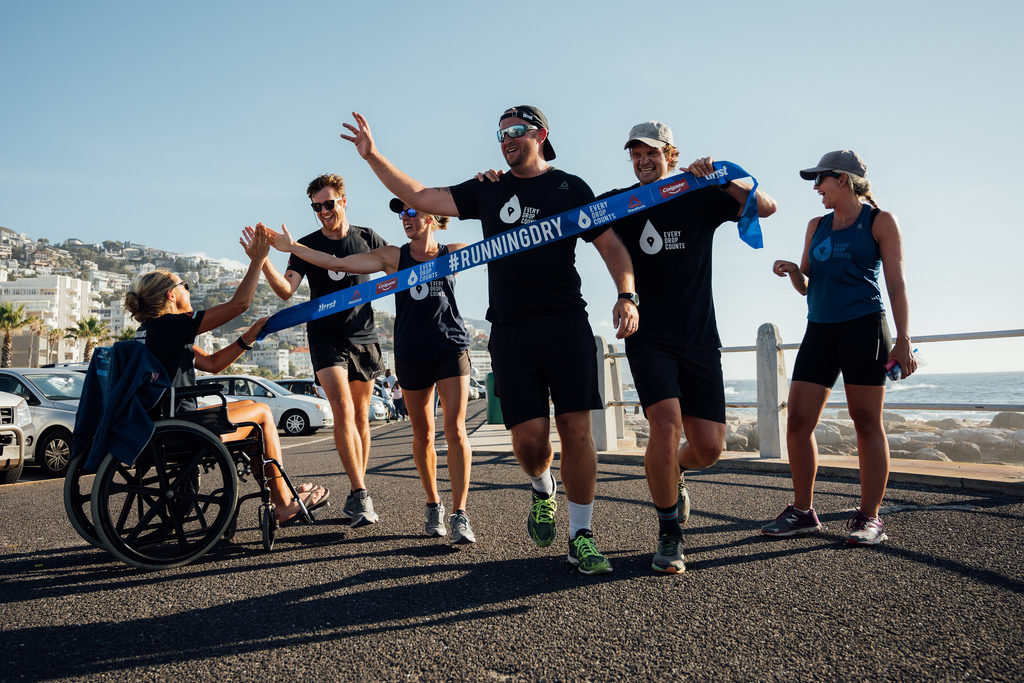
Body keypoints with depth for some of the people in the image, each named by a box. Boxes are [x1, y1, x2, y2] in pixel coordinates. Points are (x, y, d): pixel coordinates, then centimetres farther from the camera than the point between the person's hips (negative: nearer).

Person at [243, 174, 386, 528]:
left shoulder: (367, 238, 6)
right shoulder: (307, 245, 1)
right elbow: (286, 290, -11)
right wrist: (263, 261, -27)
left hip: (364, 337, 2)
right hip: (326, 338, -2)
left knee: (360, 416, 6)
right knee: (343, 411, -17)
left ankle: (357, 494, 16)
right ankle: (361, 495, -15)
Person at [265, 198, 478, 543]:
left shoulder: (453, 253, 6)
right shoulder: (393, 256, 7)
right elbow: (337, 263, 4)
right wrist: (292, 247, 0)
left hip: (451, 349, -1)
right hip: (411, 355, 2)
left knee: (455, 430, -10)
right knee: (422, 435, 8)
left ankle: (460, 514, -5)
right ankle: (433, 506, 25)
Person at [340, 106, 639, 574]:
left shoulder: (570, 187, 10)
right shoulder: (488, 191, 16)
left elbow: (610, 244, 6)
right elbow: (419, 198, 11)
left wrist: (626, 295, -9)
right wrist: (373, 157, 4)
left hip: (566, 324, -1)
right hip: (510, 331, 2)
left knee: (575, 428, -5)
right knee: (528, 437, -5)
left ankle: (580, 536, 9)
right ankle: (542, 492, 30)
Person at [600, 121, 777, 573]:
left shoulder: (699, 198, 5)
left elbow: (765, 207, -4)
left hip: (699, 337, 2)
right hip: (647, 337, -1)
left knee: (708, 447, -1)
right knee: (666, 422, -22)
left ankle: (673, 474, 36)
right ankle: (669, 535, -1)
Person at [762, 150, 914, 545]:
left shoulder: (880, 222, 3)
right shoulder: (816, 226, 18)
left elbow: (896, 284, -2)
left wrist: (903, 340, -10)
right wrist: (792, 272, -3)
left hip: (863, 327, -5)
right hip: (820, 330, 6)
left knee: (867, 422, -3)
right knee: (798, 422, -1)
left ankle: (869, 519, 5)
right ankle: (803, 512, 8)